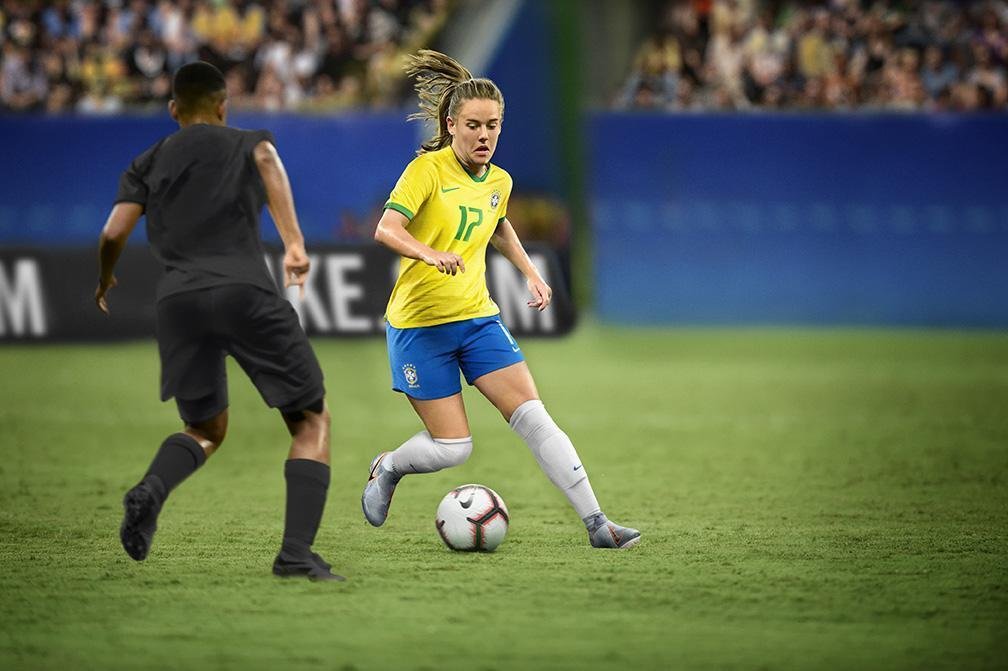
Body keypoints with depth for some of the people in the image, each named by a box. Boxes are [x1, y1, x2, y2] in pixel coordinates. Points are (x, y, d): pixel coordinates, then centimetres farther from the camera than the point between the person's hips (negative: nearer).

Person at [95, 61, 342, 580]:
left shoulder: (147, 165, 24)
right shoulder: (244, 143, 19)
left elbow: (113, 234, 11)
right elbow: (267, 159, -6)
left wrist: (104, 282, 33)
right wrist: (294, 241, -17)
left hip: (177, 299, 3)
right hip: (245, 292, -3)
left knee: (206, 429, 21)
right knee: (311, 421, 7)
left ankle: (151, 489, -12)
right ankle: (297, 552, -11)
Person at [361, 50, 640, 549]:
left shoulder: (498, 182, 7)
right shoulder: (428, 169, -13)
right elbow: (386, 230, -25)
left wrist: (532, 274, 21)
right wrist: (432, 254, -42)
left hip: (477, 317, 5)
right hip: (418, 322, -5)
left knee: (534, 418, -8)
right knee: (452, 448, -5)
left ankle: (596, 524, -9)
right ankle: (387, 469, 27)